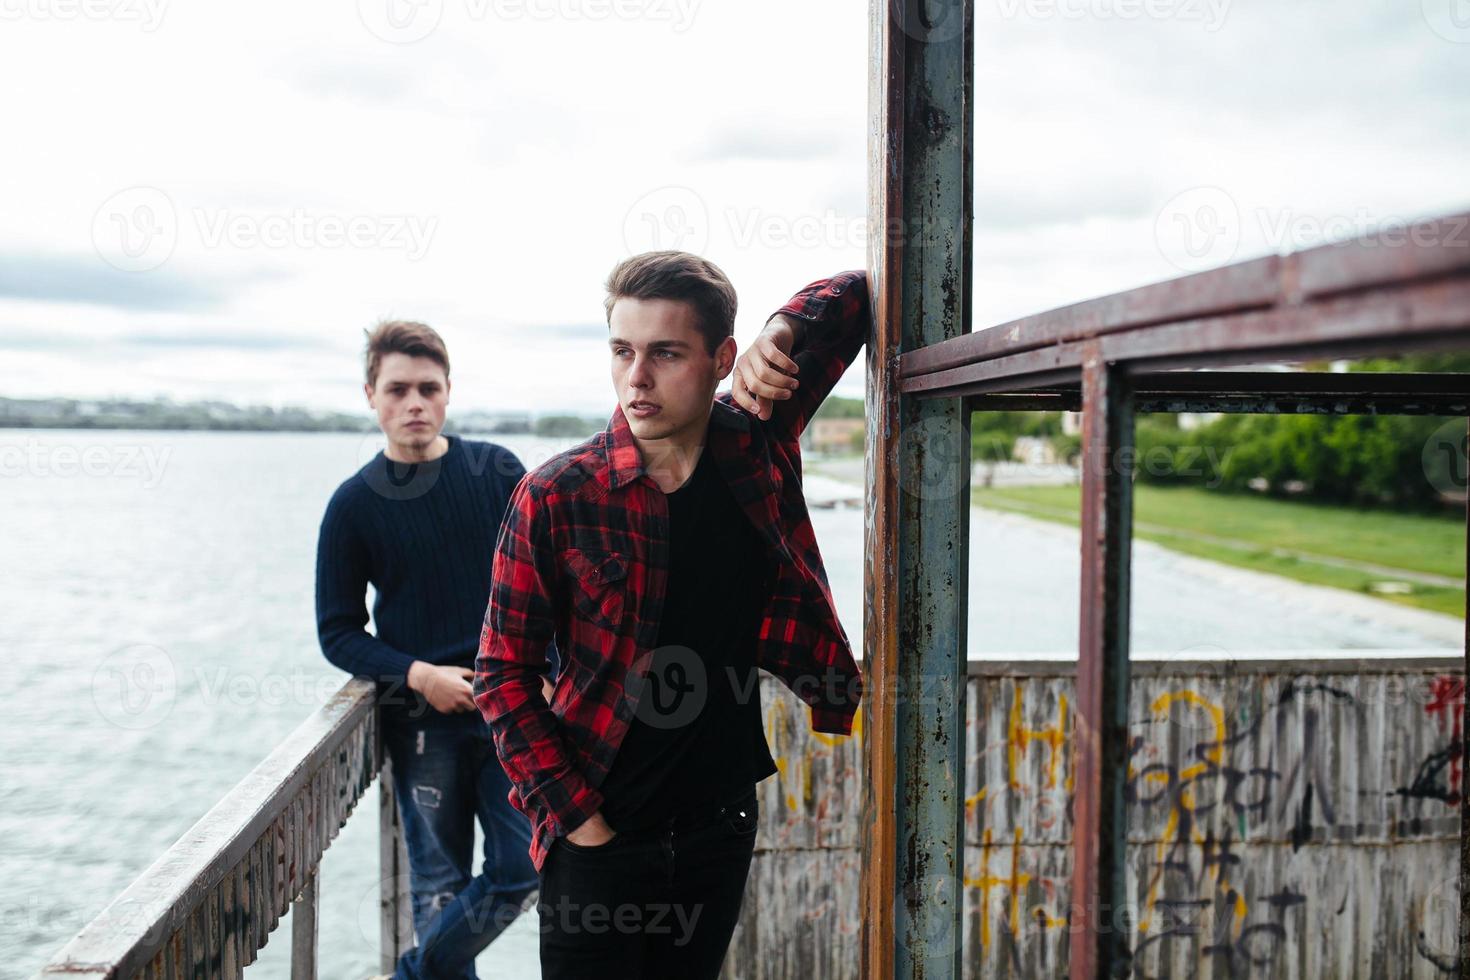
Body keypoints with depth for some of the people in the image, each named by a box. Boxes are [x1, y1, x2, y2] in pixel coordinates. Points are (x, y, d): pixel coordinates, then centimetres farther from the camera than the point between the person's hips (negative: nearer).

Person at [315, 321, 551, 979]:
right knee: (441, 884, 6)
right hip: (422, 720, -1)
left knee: (520, 871, 1)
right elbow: (338, 632, 2)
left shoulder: (498, 472, 1)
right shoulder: (355, 503, -2)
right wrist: (418, 675, -12)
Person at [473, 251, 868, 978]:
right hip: (598, 835, -3)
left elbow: (856, 293, 5)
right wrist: (572, 814, -11)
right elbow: (503, 674, -6)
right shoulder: (556, 497, -12)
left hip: (722, 821, 3)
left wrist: (782, 333, -15)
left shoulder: (758, 441, -4)